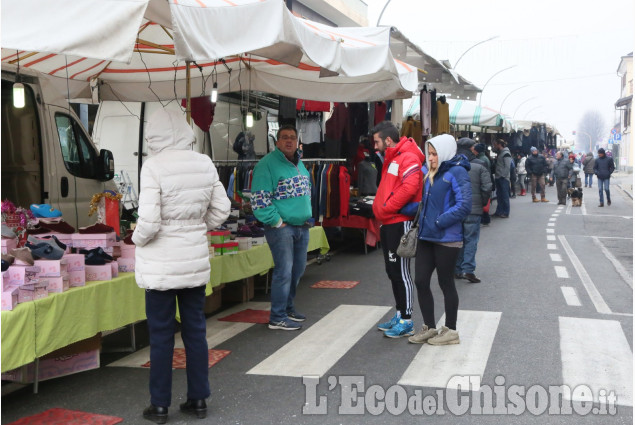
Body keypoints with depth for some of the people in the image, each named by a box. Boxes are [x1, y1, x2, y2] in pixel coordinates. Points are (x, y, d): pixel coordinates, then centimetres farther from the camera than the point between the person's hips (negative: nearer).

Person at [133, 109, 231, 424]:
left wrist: (137, 239, 0)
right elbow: (221, 209, 5)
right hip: (196, 259, 5)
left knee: (161, 335, 8)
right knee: (195, 330, 15)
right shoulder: (205, 164, -1)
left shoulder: (154, 166, -16)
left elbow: (149, 222, -20)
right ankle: (198, 399, 25)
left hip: (162, 263, -4)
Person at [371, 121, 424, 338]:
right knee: (392, 271, 15)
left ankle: (406, 322, 3)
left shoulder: (407, 158, -13)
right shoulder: (390, 159, 19)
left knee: (401, 272, -5)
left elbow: (409, 188, -28)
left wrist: (386, 208, -19)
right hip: (387, 223, 10)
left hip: (400, 222, -10)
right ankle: (399, 315, 25)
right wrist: (378, 208, 7)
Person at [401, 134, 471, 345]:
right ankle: (429, 327, 24)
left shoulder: (456, 172, -11)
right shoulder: (430, 173, 12)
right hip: (426, 237, 7)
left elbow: (464, 205, -20)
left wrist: (439, 222, -18)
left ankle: (450, 331, 21)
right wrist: (405, 209, -1)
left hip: (446, 239, -7)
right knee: (420, 281, 8)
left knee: (446, 283, 5)